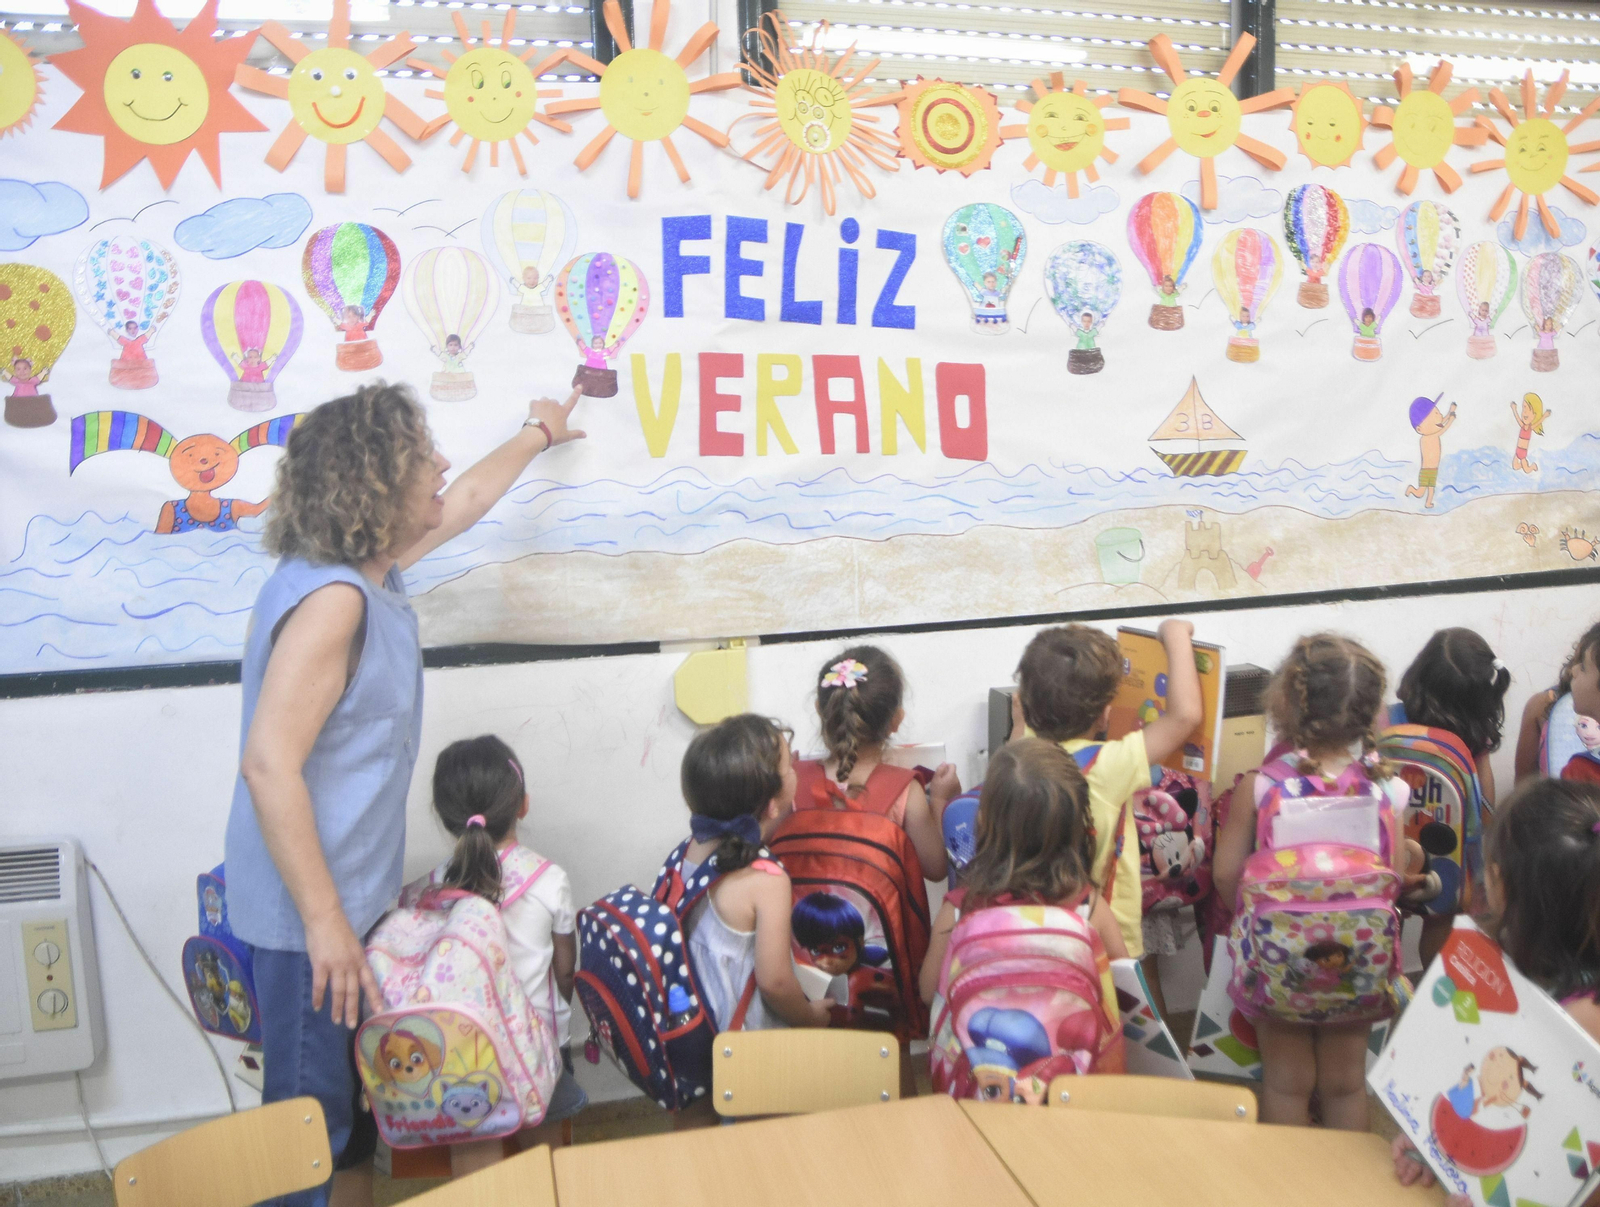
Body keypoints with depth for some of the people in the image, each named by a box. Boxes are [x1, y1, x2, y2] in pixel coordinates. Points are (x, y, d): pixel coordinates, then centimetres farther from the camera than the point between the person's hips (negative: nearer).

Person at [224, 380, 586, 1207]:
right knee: (314, 1123, 3)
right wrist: (325, 922, -26)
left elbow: (465, 502, 25)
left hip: (354, 899, 10)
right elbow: (268, 766, -27)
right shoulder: (330, 598, -23)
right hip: (312, 919, -10)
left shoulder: (369, 570, 6)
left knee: (358, 1105, 22)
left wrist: (538, 434, 40)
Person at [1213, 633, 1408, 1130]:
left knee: (1286, 1081, 18)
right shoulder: (1389, 790, -16)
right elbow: (1395, 880, -10)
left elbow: (1226, 872, -13)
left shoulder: (1259, 786, -19)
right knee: (1345, 1082, 20)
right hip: (1355, 961, 1)